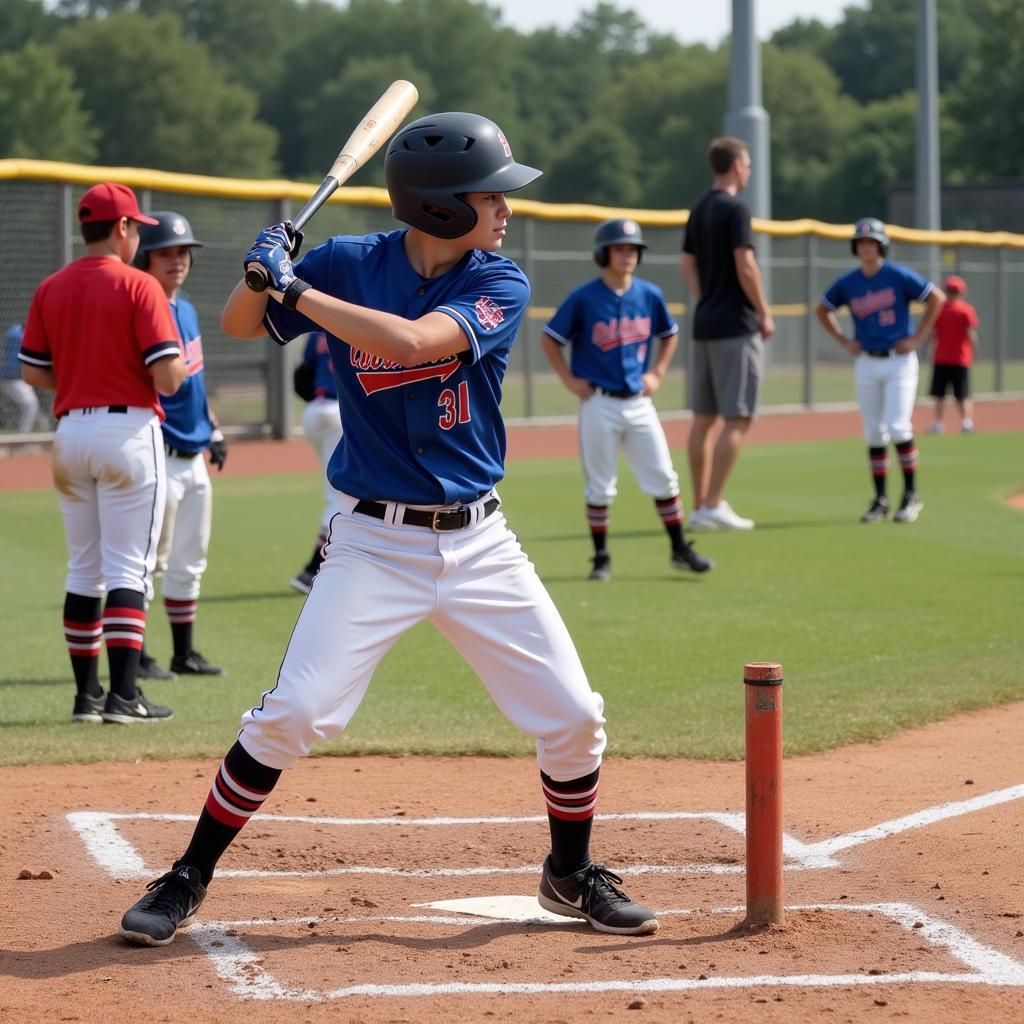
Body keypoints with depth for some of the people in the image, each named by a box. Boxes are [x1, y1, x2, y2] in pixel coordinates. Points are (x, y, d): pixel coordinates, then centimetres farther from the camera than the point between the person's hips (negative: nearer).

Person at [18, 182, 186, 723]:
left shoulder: (50, 289, 7)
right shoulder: (139, 286, -9)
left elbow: (32, 371, 7)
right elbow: (167, 375, -14)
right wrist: (178, 367, 8)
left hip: (70, 430, 5)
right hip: (129, 430, -5)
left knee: (83, 571, 13)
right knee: (129, 570, -4)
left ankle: (87, 694, 15)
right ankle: (124, 695, -10)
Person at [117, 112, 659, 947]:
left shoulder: (501, 285, -7)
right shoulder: (350, 265, -5)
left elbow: (410, 339, -25)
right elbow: (241, 326, 8)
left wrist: (294, 288, -24)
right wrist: (264, 271, -13)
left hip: (479, 541, 2)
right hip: (375, 541, -2)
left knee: (574, 717, 2)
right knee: (292, 714, -13)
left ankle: (572, 873, 27)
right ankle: (189, 879, 3)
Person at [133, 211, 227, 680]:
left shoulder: (187, 311, 13)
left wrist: (214, 430, 21)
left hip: (194, 457, 9)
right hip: (160, 457, -9)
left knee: (188, 564, 13)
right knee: (148, 560, -4)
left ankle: (184, 654, 21)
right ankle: (134, 656, 2)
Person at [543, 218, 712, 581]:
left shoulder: (649, 295, 3)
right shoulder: (583, 298, -7)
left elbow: (670, 335, 20)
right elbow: (550, 338, 1)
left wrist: (657, 373, 9)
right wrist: (570, 380, -4)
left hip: (639, 402, 3)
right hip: (599, 404, -3)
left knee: (663, 479, 3)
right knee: (600, 486, 2)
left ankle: (680, 551, 12)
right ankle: (601, 558, 11)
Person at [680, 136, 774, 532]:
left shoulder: (699, 210, 14)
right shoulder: (734, 208, -12)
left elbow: (687, 265, 17)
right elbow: (745, 266, -18)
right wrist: (765, 314, -9)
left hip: (705, 325, 9)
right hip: (736, 326, -9)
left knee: (704, 418, 9)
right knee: (737, 418, -7)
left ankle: (700, 507, 11)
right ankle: (713, 505, -12)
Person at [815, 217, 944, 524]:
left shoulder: (899, 276, -8)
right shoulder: (847, 283, 3)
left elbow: (937, 298, -4)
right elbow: (823, 309, 19)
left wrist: (917, 338, -6)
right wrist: (844, 341, 8)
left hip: (899, 361, -4)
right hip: (867, 364, 4)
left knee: (898, 427, -13)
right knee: (874, 433, 4)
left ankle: (911, 494, 0)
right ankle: (880, 499, 11)